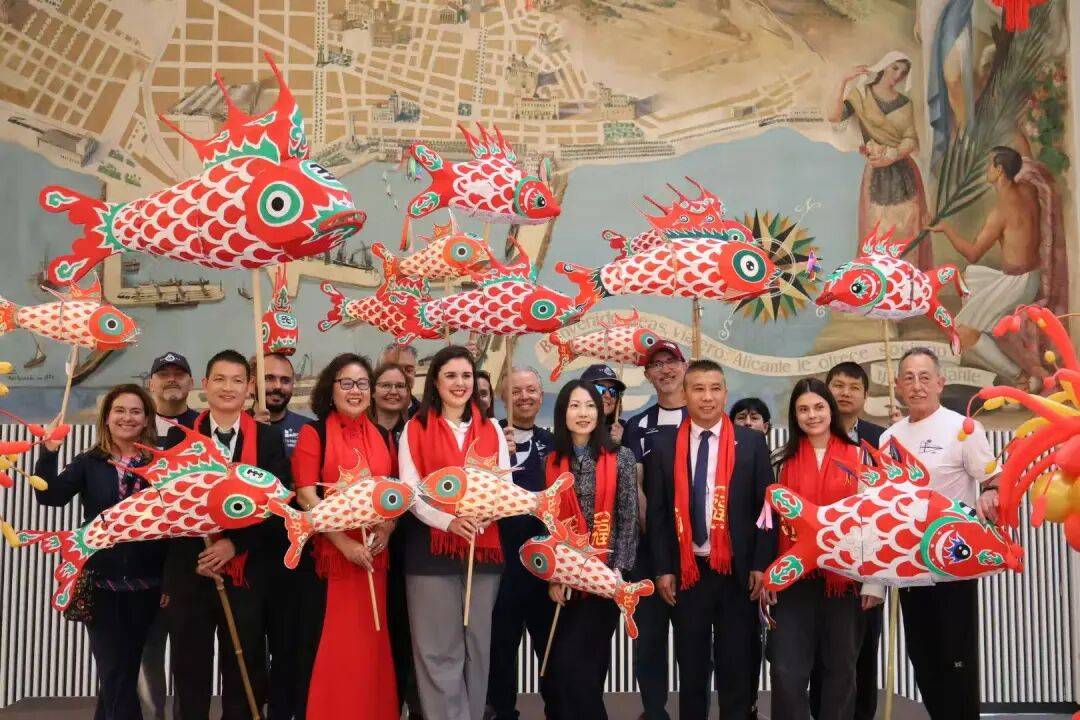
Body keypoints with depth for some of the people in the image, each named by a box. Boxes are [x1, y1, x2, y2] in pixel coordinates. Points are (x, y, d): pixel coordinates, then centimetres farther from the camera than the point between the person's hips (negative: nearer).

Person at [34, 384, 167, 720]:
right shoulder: (89, 463, 4)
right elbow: (51, 496, -11)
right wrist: (49, 452, -23)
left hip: (148, 584, 0)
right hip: (103, 583, 0)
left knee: (120, 676, 13)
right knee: (115, 676, 3)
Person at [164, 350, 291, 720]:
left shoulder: (268, 439, 1)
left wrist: (234, 543, -14)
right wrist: (194, 553, -10)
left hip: (247, 573, -1)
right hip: (189, 571, 1)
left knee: (244, 675, 7)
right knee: (189, 674, 9)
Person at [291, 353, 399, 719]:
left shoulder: (383, 436, 11)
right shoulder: (313, 432, -1)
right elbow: (306, 496, -9)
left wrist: (387, 528, -6)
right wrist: (344, 542, -16)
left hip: (375, 552, 4)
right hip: (331, 549, -4)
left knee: (371, 640, 7)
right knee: (336, 643, -1)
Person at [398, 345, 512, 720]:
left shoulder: (491, 429, 11)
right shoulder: (415, 429, 3)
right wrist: (448, 520, -21)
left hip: (483, 548, 3)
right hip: (431, 548, -2)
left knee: (477, 645, 9)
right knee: (438, 650, -1)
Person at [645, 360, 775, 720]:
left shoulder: (752, 442, 2)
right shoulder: (664, 444, 3)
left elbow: (766, 507, 1)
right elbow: (656, 513, 3)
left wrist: (761, 565, -5)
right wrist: (663, 569, -2)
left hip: (738, 570, -1)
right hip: (686, 571, 1)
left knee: (737, 666, 6)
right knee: (691, 666, 11)